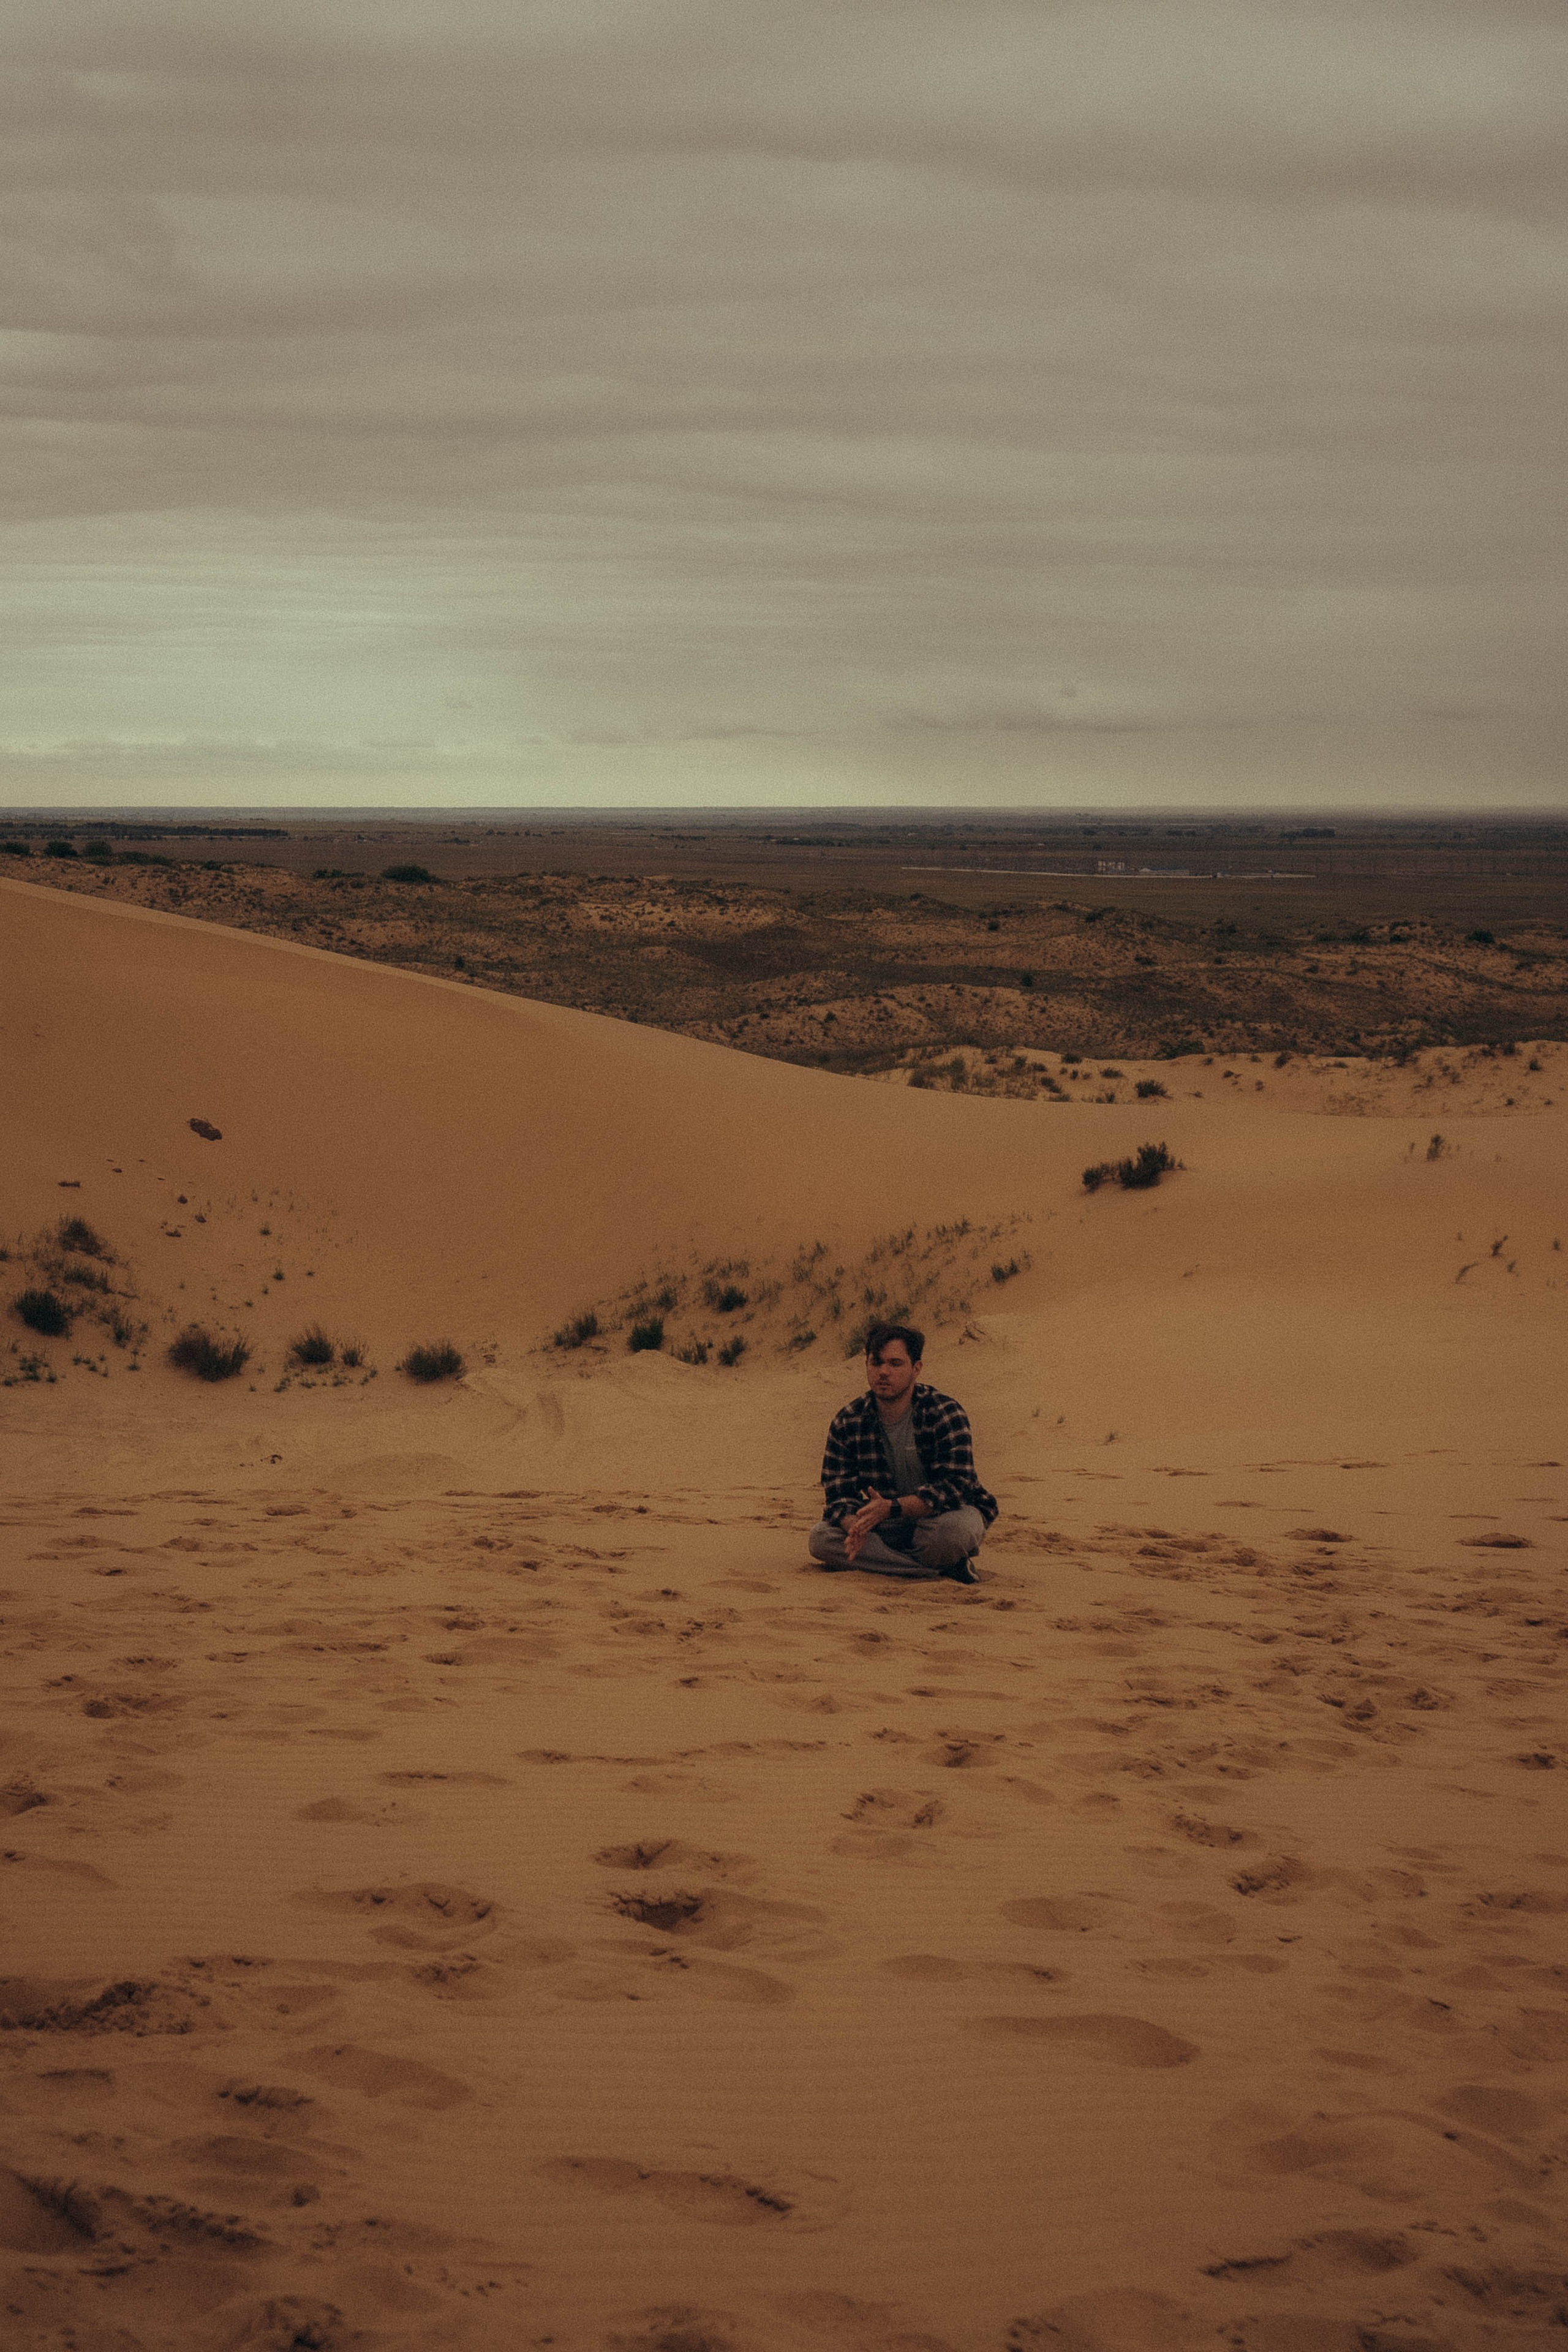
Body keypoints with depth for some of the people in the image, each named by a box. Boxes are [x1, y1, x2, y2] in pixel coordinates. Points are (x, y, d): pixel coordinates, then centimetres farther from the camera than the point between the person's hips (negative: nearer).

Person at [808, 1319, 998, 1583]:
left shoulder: (945, 1414, -17)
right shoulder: (847, 1423, -6)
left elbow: (955, 1485, -25)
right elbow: (839, 1494, -9)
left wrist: (892, 1508, -37)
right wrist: (856, 1526, -34)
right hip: (885, 1528, 5)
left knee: (955, 1528, -40)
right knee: (820, 1538, -23)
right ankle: (945, 1569, -24)